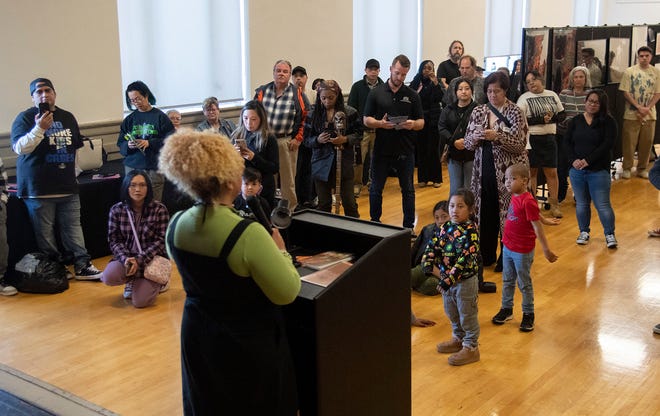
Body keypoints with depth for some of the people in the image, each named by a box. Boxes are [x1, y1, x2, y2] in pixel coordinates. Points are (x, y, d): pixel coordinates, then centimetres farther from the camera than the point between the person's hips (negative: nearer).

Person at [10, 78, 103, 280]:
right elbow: (20, 148, -15)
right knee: (45, 231, 0)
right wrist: (39, 129, -27)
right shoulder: (25, 118, -2)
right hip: (38, 188, -4)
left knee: (73, 227, 5)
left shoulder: (67, 117, 14)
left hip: (68, 186, 4)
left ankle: (83, 265, 8)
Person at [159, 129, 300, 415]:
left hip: (197, 337, 6)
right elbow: (287, 293, -21)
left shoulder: (175, 226, -10)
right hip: (249, 344, -5)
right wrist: (281, 252, -5)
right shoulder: (248, 234, -31)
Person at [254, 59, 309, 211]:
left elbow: (306, 117, 2)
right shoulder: (262, 91, 6)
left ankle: (290, 210, 17)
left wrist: (298, 139, -2)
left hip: (287, 142, -2)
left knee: (288, 181, 5)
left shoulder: (298, 94, 0)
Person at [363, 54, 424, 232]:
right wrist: (380, 123, -18)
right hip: (381, 149, 0)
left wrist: (413, 124, -17)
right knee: (376, 189, 9)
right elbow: (366, 120, 2)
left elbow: (421, 122, 5)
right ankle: (374, 223, 24)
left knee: (408, 190, 8)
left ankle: (409, 226, 19)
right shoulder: (376, 92, 2)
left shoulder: (412, 95, 4)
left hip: (405, 150, 0)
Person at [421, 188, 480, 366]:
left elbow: (465, 259, -26)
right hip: (446, 279, 7)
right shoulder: (446, 227, 2)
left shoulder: (470, 231, -20)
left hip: (465, 281, -7)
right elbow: (432, 246, 2)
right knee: (451, 313, 23)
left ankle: (471, 347, 23)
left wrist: (449, 279, -29)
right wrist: (430, 265, -15)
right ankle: (458, 339, 44)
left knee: (467, 315, 8)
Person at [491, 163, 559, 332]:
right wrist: (545, 220, 31)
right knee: (507, 280, 19)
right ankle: (506, 309, 34)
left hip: (523, 251, -8)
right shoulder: (515, 196, 1)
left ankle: (528, 315, 22)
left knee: (524, 284, 7)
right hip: (507, 247, 8)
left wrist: (546, 250, -19)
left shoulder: (527, 201, -23)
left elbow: (537, 227, -21)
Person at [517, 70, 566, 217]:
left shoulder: (552, 95, 10)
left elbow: (562, 114, 13)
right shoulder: (524, 98, -3)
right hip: (531, 139, -3)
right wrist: (541, 119, -16)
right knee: (532, 171, 4)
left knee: (552, 172, 3)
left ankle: (554, 204, 11)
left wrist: (552, 118, -8)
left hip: (549, 138, 3)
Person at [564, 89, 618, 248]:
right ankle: (584, 232, 27)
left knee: (602, 204, -2)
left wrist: (588, 160, -16)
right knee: (581, 204, 12)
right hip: (577, 170, 3)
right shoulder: (576, 120, 7)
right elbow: (567, 142, 4)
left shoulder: (608, 122, -3)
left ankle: (610, 234, 13)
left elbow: (608, 144, -11)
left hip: (599, 170, -3)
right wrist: (574, 160, -12)